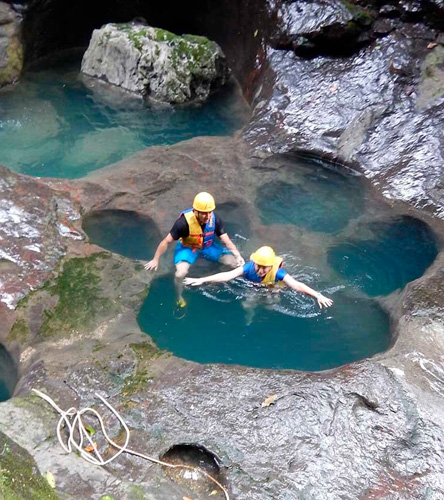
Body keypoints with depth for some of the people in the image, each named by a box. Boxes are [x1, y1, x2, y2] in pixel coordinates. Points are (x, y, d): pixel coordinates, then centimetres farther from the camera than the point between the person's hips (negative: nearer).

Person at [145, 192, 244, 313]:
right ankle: (179, 299, -1)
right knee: (180, 273, -31)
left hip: (208, 246, 4)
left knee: (236, 263, -9)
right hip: (187, 248, -3)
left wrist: (238, 256, -33)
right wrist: (155, 260, -15)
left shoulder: (215, 219, -22)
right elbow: (167, 241, -20)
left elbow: (227, 241, -17)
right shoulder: (184, 221, -32)